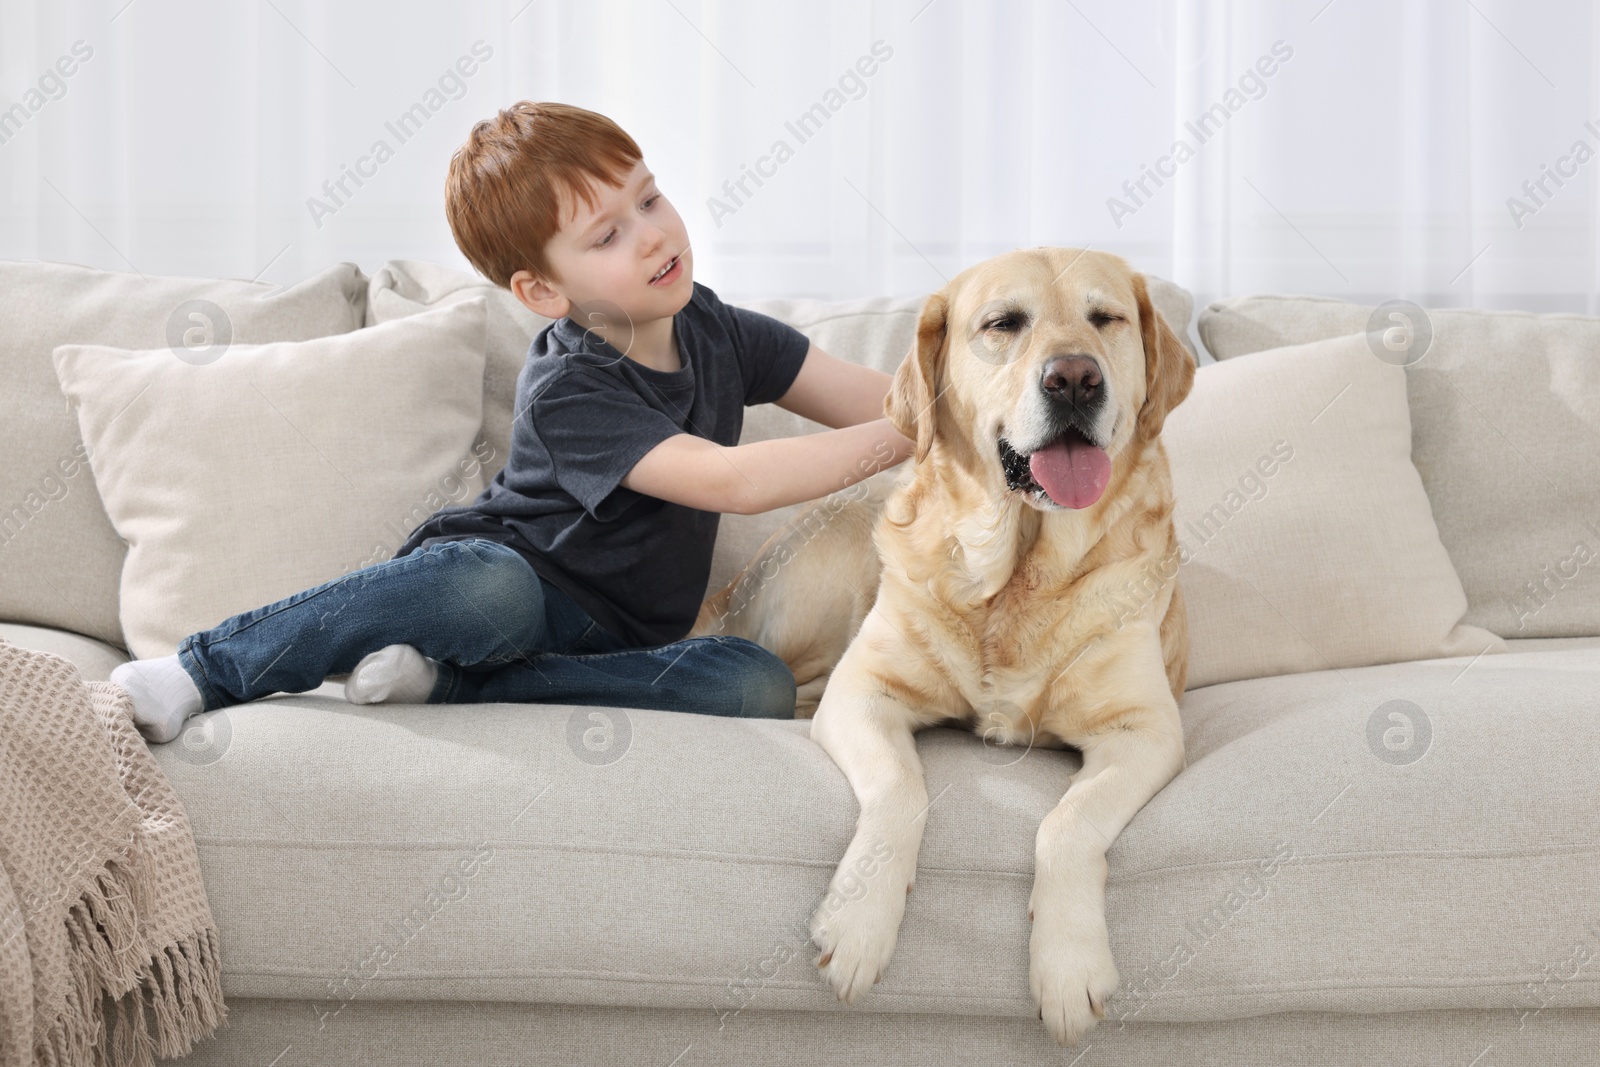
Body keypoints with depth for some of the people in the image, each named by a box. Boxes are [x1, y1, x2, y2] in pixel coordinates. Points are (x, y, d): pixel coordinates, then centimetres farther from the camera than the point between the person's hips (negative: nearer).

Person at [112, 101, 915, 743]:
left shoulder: (713, 329, 4)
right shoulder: (564, 394, -19)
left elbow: (875, 398, 7)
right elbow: (733, 482, -29)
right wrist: (904, 437, -26)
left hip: (609, 643, 6)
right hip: (506, 579, -6)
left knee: (759, 687, -27)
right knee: (487, 584, -43)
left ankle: (446, 679, -22)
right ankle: (206, 670, -23)